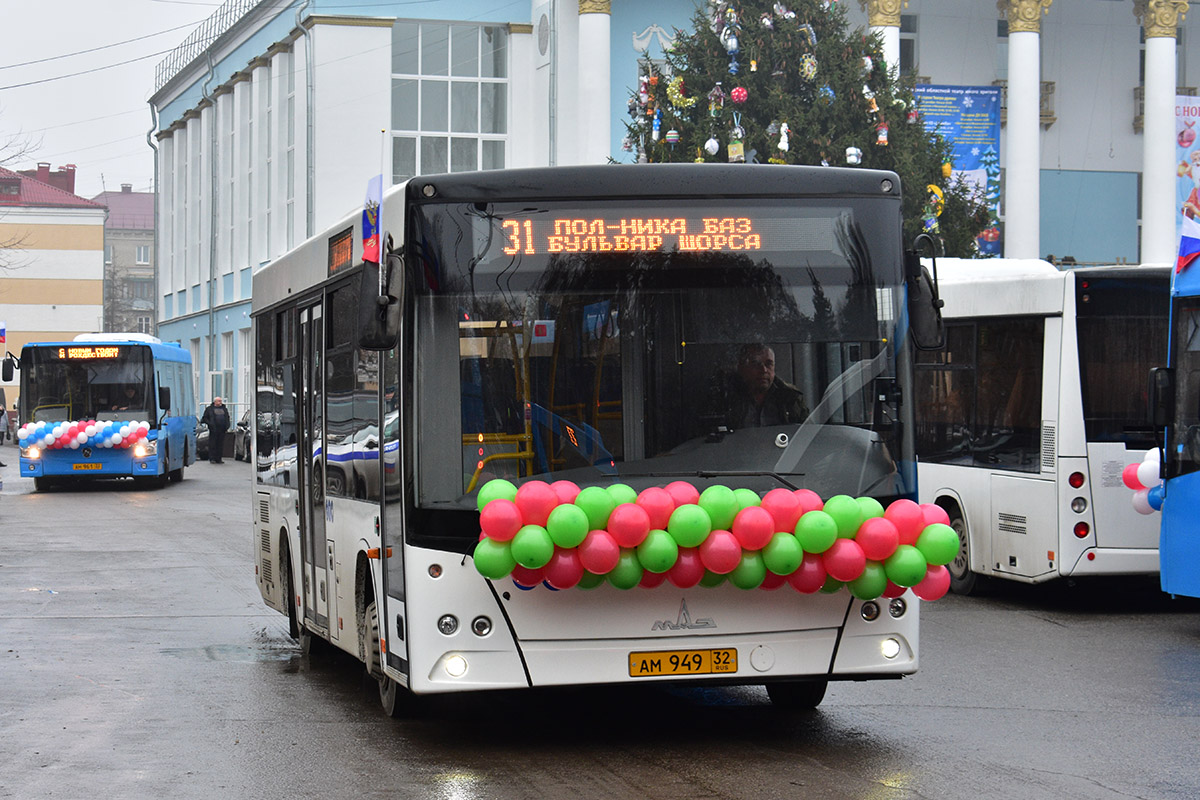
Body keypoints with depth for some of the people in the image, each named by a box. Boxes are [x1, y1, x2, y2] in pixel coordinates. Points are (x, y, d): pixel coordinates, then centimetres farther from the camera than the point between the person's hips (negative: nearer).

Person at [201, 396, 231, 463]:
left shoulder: (224, 409, 19)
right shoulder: (209, 409, 5)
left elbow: (227, 418, 25)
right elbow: (204, 418, 4)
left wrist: (227, 426, 9)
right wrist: (210, 424, -12)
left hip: (222, 430, 4)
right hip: (213, 430, -4)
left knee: (220, 445, 3)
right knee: (212, 445, -5)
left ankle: (218, 459, 8)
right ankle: (212, 459, -2)